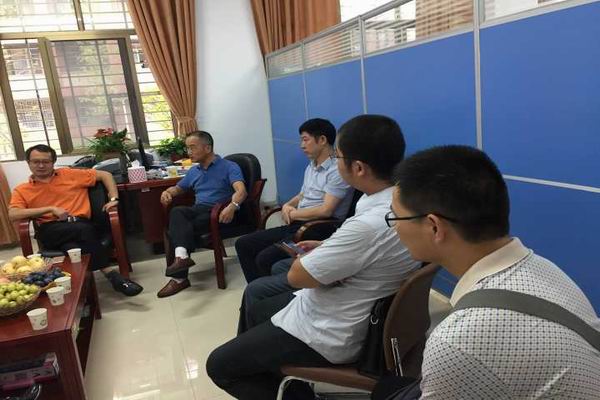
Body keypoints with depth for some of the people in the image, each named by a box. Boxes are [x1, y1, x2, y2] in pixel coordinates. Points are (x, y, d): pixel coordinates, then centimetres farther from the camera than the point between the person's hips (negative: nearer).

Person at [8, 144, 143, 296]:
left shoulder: (71, 174, 16)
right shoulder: (21, 190, 16)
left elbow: (105, 175, 18)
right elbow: (12, 214, -2)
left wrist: (114, 199, 3)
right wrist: (50, 208, -8)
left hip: (80, 224, 1)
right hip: (51, 231, -1)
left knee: (71, 247, -37)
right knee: (83, 230, -35)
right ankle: (111, 274, -34)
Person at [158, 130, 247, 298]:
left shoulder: (229, 167, 1)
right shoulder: (193, 171, 24)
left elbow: (241, 190, -16)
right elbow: (177, 188, 37)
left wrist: (232, 206, -38)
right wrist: (167, 192, 11)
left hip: (218, 213, -5)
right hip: (197, 210, 5)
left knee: (178, 227, -26)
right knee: (177, 212, -29)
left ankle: (179, 276, -19)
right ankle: (181, 256, -46)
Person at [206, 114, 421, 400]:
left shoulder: (370, 225, -35)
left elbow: (296, 276, -23)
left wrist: (307, 257, -3)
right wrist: (325, 249, 4)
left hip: (329, 336, -9)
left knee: (218, 365, 5)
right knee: (261, 309, 28)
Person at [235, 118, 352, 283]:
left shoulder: (337, 170, -14)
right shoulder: (311, 167, 17)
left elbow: (325, 211, -21)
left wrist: (293, 214, -6)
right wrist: (287, 206, 3)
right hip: (296, 226, 10)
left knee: (265, 259, -27)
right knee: (243, 244, 2)